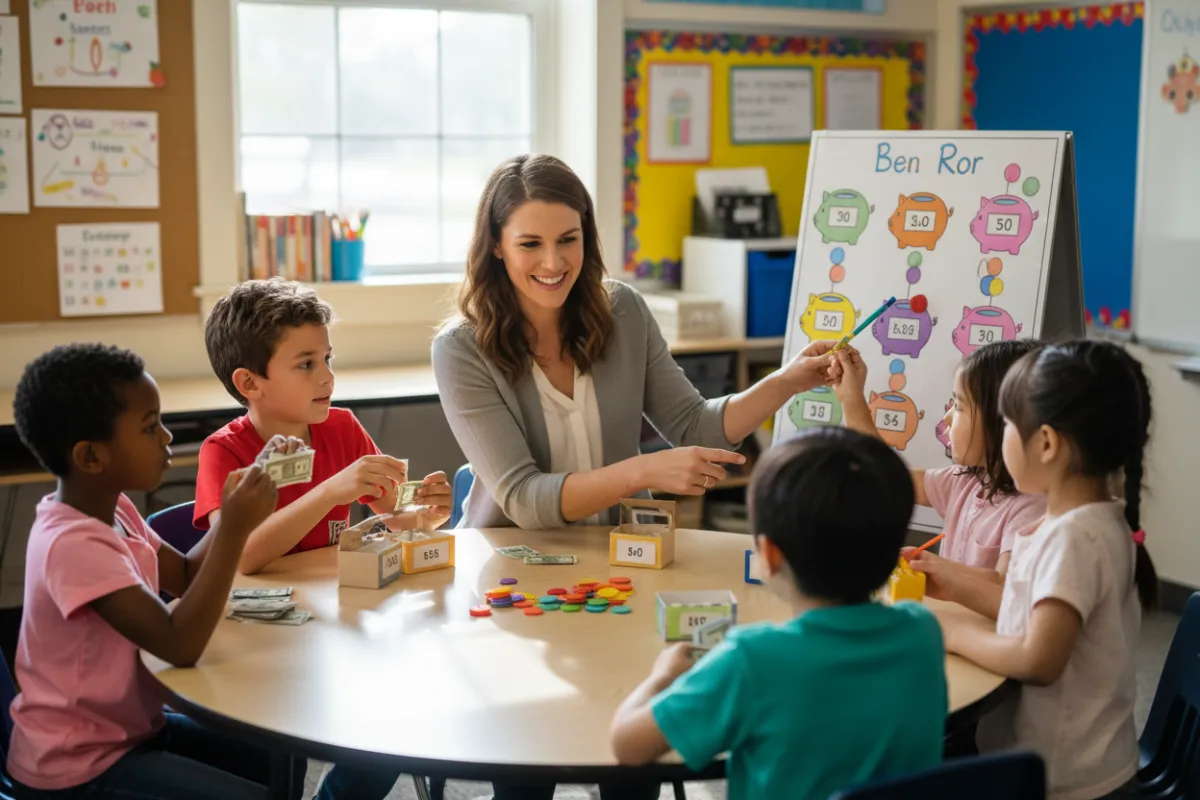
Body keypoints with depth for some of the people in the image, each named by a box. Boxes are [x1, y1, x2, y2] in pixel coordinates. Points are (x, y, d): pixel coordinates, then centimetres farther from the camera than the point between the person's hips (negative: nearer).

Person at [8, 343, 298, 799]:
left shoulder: (111, 509, 0)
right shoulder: (74, 543, -29)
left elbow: (184, 576, 11)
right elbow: (180, 646, -33)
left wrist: (233, 512, -6)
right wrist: (235, 531, -32)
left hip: (126, 728, 9)